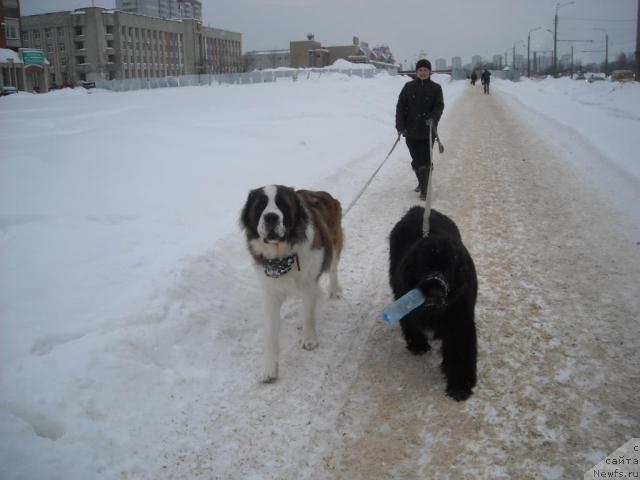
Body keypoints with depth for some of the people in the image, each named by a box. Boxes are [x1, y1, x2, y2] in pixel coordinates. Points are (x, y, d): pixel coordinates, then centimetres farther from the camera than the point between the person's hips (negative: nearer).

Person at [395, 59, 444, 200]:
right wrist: (400, 126, -6)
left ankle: (424, 189, 1)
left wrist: (433, 119, -24)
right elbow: (400, 106, 2)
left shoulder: (435, 88, 2)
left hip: (427, 131, -2)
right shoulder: (409, 87, 4)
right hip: (411, 130, 2)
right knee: (416, 160, 10)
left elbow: (439, 106, -3)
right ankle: (422, 183, 33)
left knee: (425, 161, -5)